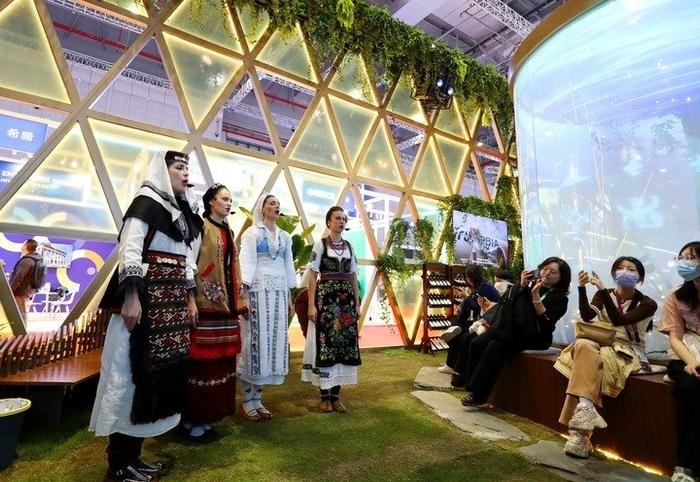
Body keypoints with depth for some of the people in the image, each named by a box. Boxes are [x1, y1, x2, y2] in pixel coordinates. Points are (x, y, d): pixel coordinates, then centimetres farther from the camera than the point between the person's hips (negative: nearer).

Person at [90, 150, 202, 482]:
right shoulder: (146, 202, -6)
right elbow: (129, 250, -15)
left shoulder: (181, 211, 19)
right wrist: (130, 296, -21)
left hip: (172, 300, 9)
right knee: (137, 372, -2)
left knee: (160, 371, 10)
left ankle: (132, 454, 24)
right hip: (147, 297, -8)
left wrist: (190, 297, 19)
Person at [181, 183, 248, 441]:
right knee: (202, 361, -2)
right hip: (205, 302, -7)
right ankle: (192, 419, 13)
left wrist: (239, 304, 14)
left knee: (220, 360, 10)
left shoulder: (229, 232, 18)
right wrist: (191, 300, -19)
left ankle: (209, 415, 23)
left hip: (225, 304, 7)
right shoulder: (201, 227, -3)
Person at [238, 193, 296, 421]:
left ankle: (257, 398, 15)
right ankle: (247, 400, 8)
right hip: (258, 290, -5)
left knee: (273, 341, 4)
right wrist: (244, 294, -15)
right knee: (256, 340, -5)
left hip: (279, 292, 5)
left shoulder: (285, 237, 17)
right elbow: (246, 264, -6)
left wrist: (290, 297, 13)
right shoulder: (252, 233, 2)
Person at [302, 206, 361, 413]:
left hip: (346, 299, 5)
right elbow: (313, 276, -5)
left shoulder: (349, 246, 12)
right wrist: (311, 304, -11)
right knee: (325, 343, -2)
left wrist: (357, 303, 10)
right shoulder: (320, 244, -2)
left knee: (344, 344, 5)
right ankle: (325, 395, 13)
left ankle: (336, 394, 17)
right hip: (326, 297, -4)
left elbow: (353, 277, 14)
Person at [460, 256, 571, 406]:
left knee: (494, 347, -27)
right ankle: (472, 387, -8)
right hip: (510, 328, 5)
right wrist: (522, 286, -6)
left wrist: (536, 295, -21)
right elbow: (507, 303, 6)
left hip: (533, 337, -5)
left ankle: (478, 395, -17)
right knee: (477, 343, -16)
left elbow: (546, 321, -16)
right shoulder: (530, 283, 8)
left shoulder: (560, 298, -1)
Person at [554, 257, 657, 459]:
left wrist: (603, 291, -29)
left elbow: (619, 320, -20)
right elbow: (587, 316, -10)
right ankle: (586, 410, -41)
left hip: (628, 352, -2)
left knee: (601, 358, -36)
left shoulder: (647, 303, -1)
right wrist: (582, 288, -23)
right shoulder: (604, 295, 10)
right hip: (602, 344, 3)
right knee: (583, 345, -34)